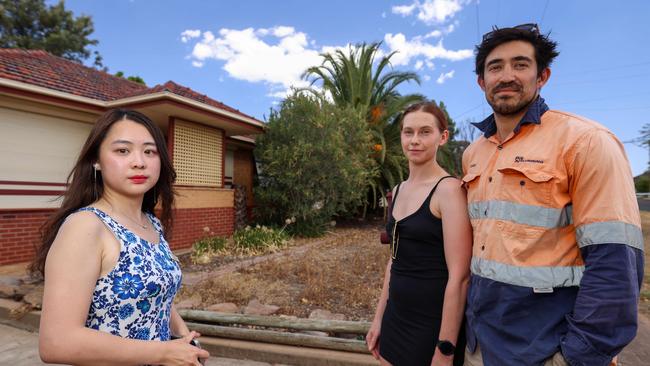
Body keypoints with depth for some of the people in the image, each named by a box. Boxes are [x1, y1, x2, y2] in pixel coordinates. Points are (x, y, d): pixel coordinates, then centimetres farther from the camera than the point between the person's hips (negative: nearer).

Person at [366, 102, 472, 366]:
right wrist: (379, 318, 13)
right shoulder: (399, 190, 5)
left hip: (432, 323, -6)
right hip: (396, 317, 7)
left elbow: (459, 276, -18)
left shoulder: (449, 189, -16)